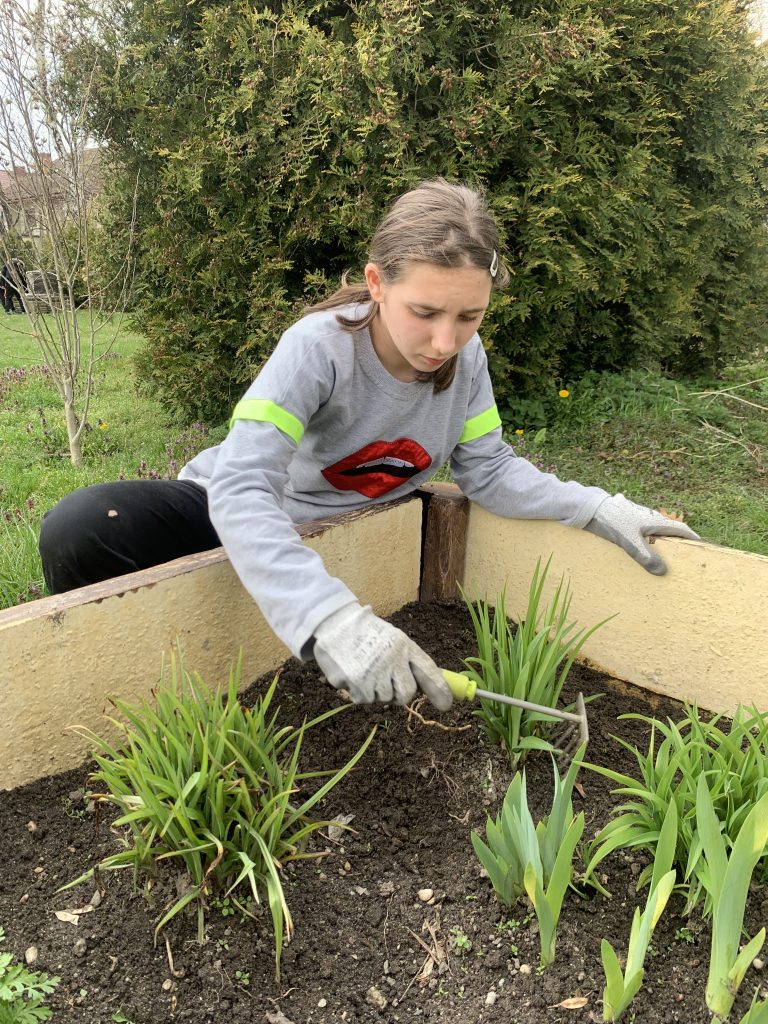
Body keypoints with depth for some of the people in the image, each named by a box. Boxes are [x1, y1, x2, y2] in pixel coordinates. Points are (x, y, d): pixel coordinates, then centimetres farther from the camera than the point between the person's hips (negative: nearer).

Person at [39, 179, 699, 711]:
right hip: (240, 525, -5)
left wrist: (598, 508, -23)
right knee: (82, 530, -29)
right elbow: (243, 490, -41)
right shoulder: (320, 346, -30)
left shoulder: (466, 356, -14)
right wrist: (332, 617, -56)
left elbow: (489, 472, -8)